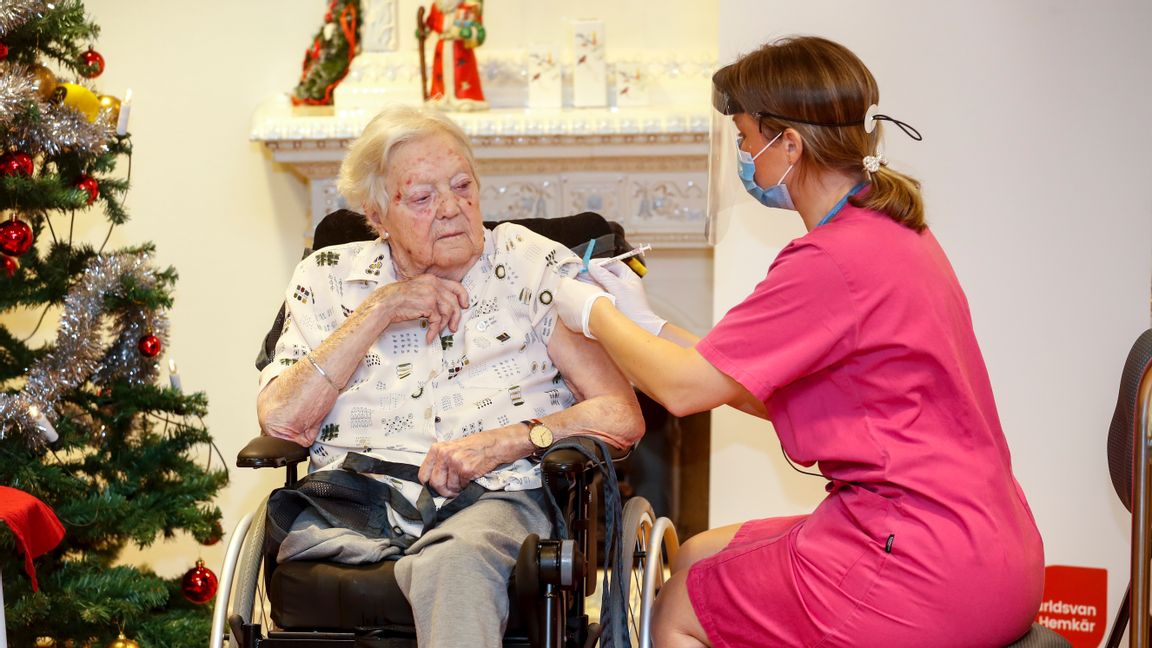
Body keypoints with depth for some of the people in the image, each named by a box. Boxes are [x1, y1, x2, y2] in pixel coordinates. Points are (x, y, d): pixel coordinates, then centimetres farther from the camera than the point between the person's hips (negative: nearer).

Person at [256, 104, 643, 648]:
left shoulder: (535, 267, 11)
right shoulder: (328, 280, 16)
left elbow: (623, 417, 3)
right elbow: (280, 423, 0)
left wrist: (510, 440, -12)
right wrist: (378, 310, -2)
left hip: (498, 499, -2)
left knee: (456, 558, -37)